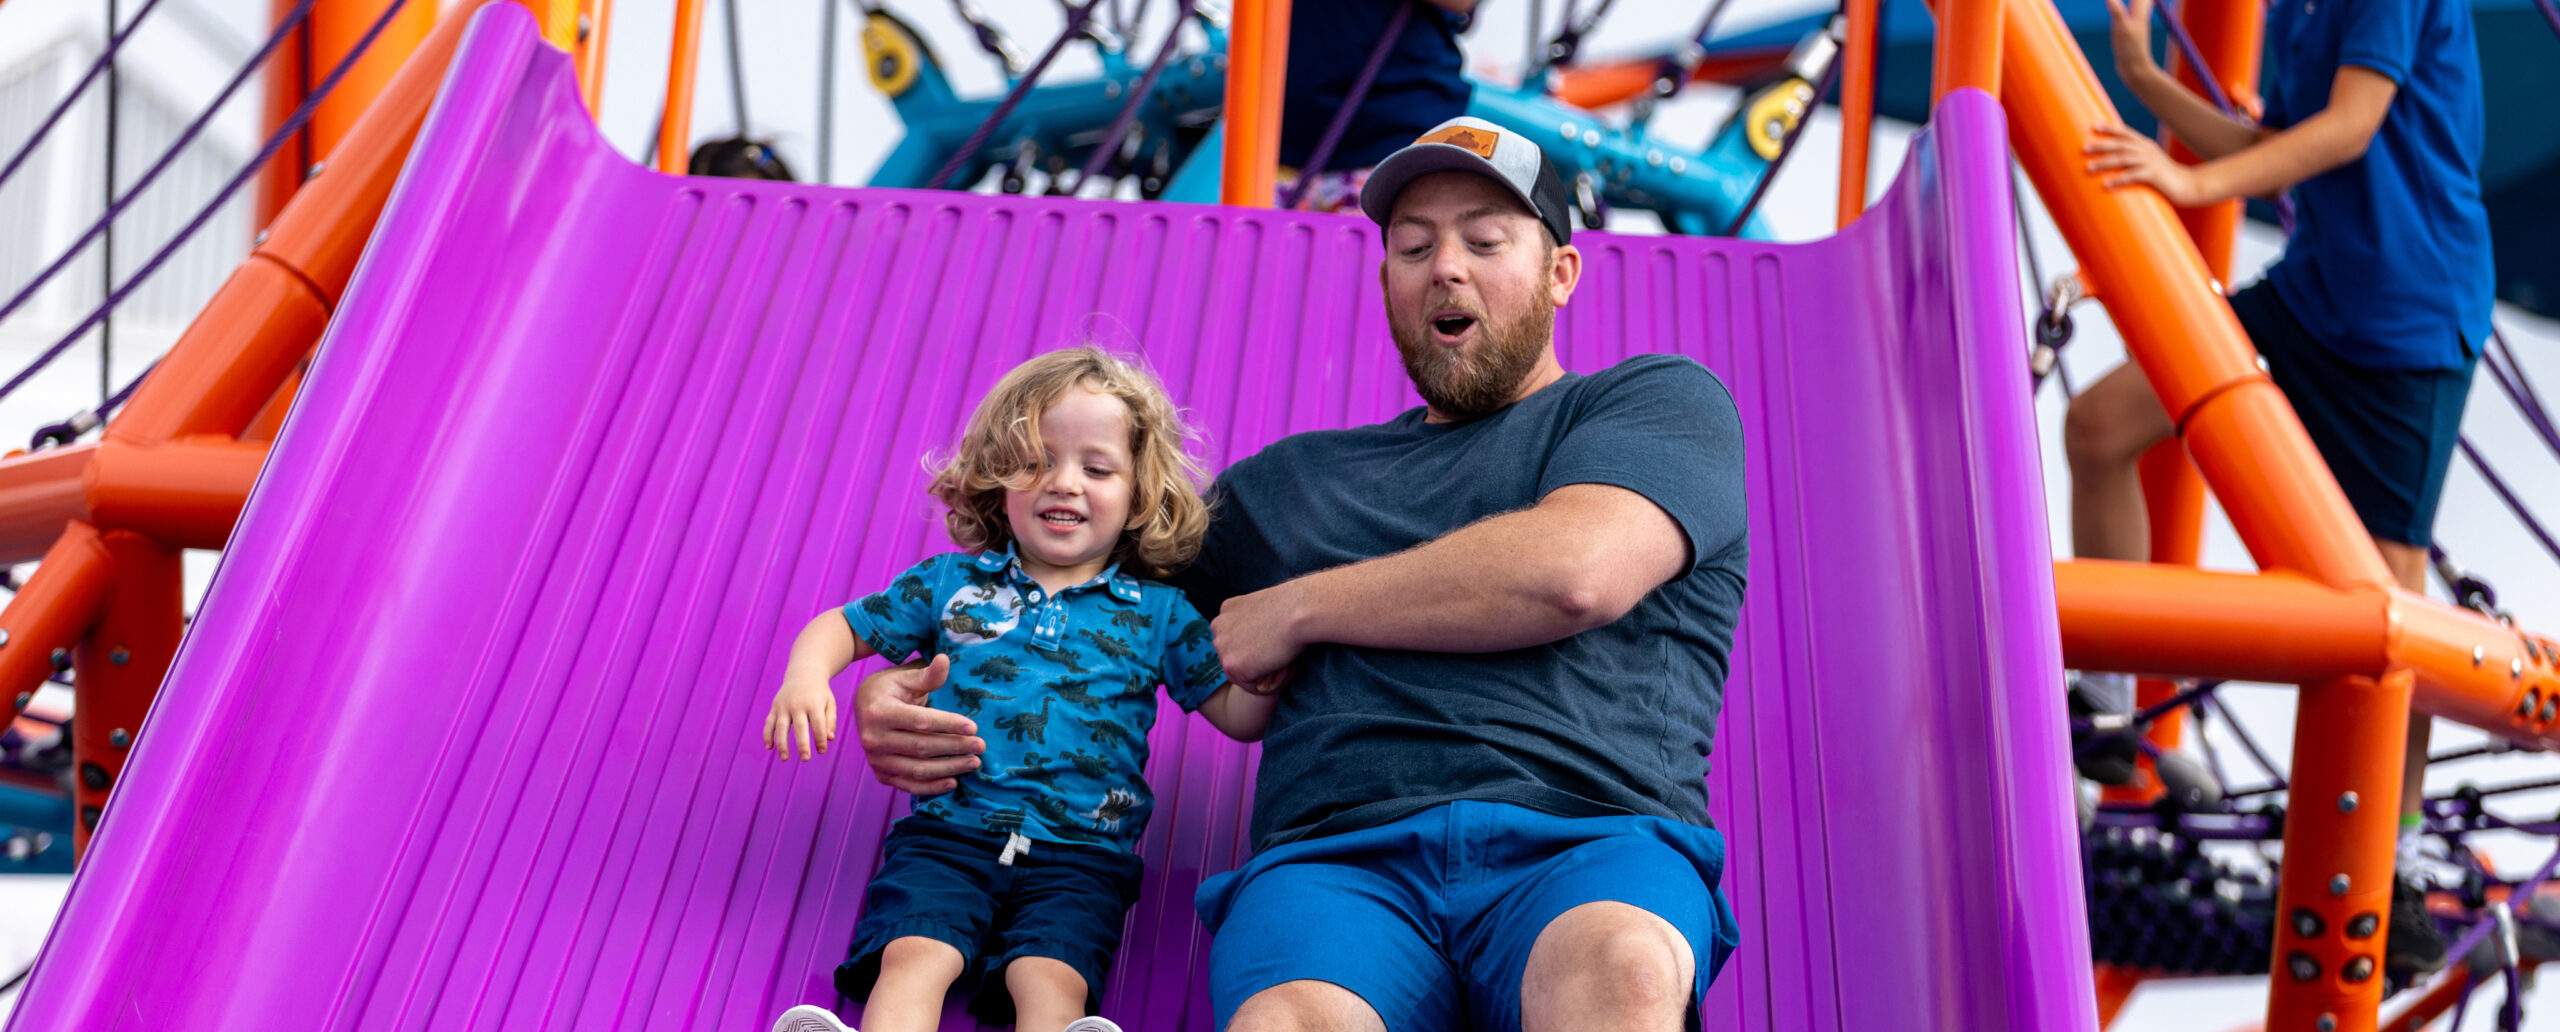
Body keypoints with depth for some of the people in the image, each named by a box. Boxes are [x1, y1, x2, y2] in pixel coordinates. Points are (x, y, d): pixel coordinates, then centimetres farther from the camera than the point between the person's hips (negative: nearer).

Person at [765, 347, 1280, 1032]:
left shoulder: (1158, 613, 14)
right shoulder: (950, 583, 16)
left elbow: (1241, 715, 13)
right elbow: (845, 627, 21)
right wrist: (806, 675, -2)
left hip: (1081, 852, -1)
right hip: (949, 829, 1)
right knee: (914, 956, -26)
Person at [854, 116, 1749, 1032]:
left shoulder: (1660, 399, 19)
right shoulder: (1289, 480, 32)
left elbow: (1574, 573, -3)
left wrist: (1295, 610, 8)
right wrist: (896, 693, 14)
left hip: (1589, 845, -2)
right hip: (1339, 856, 2)